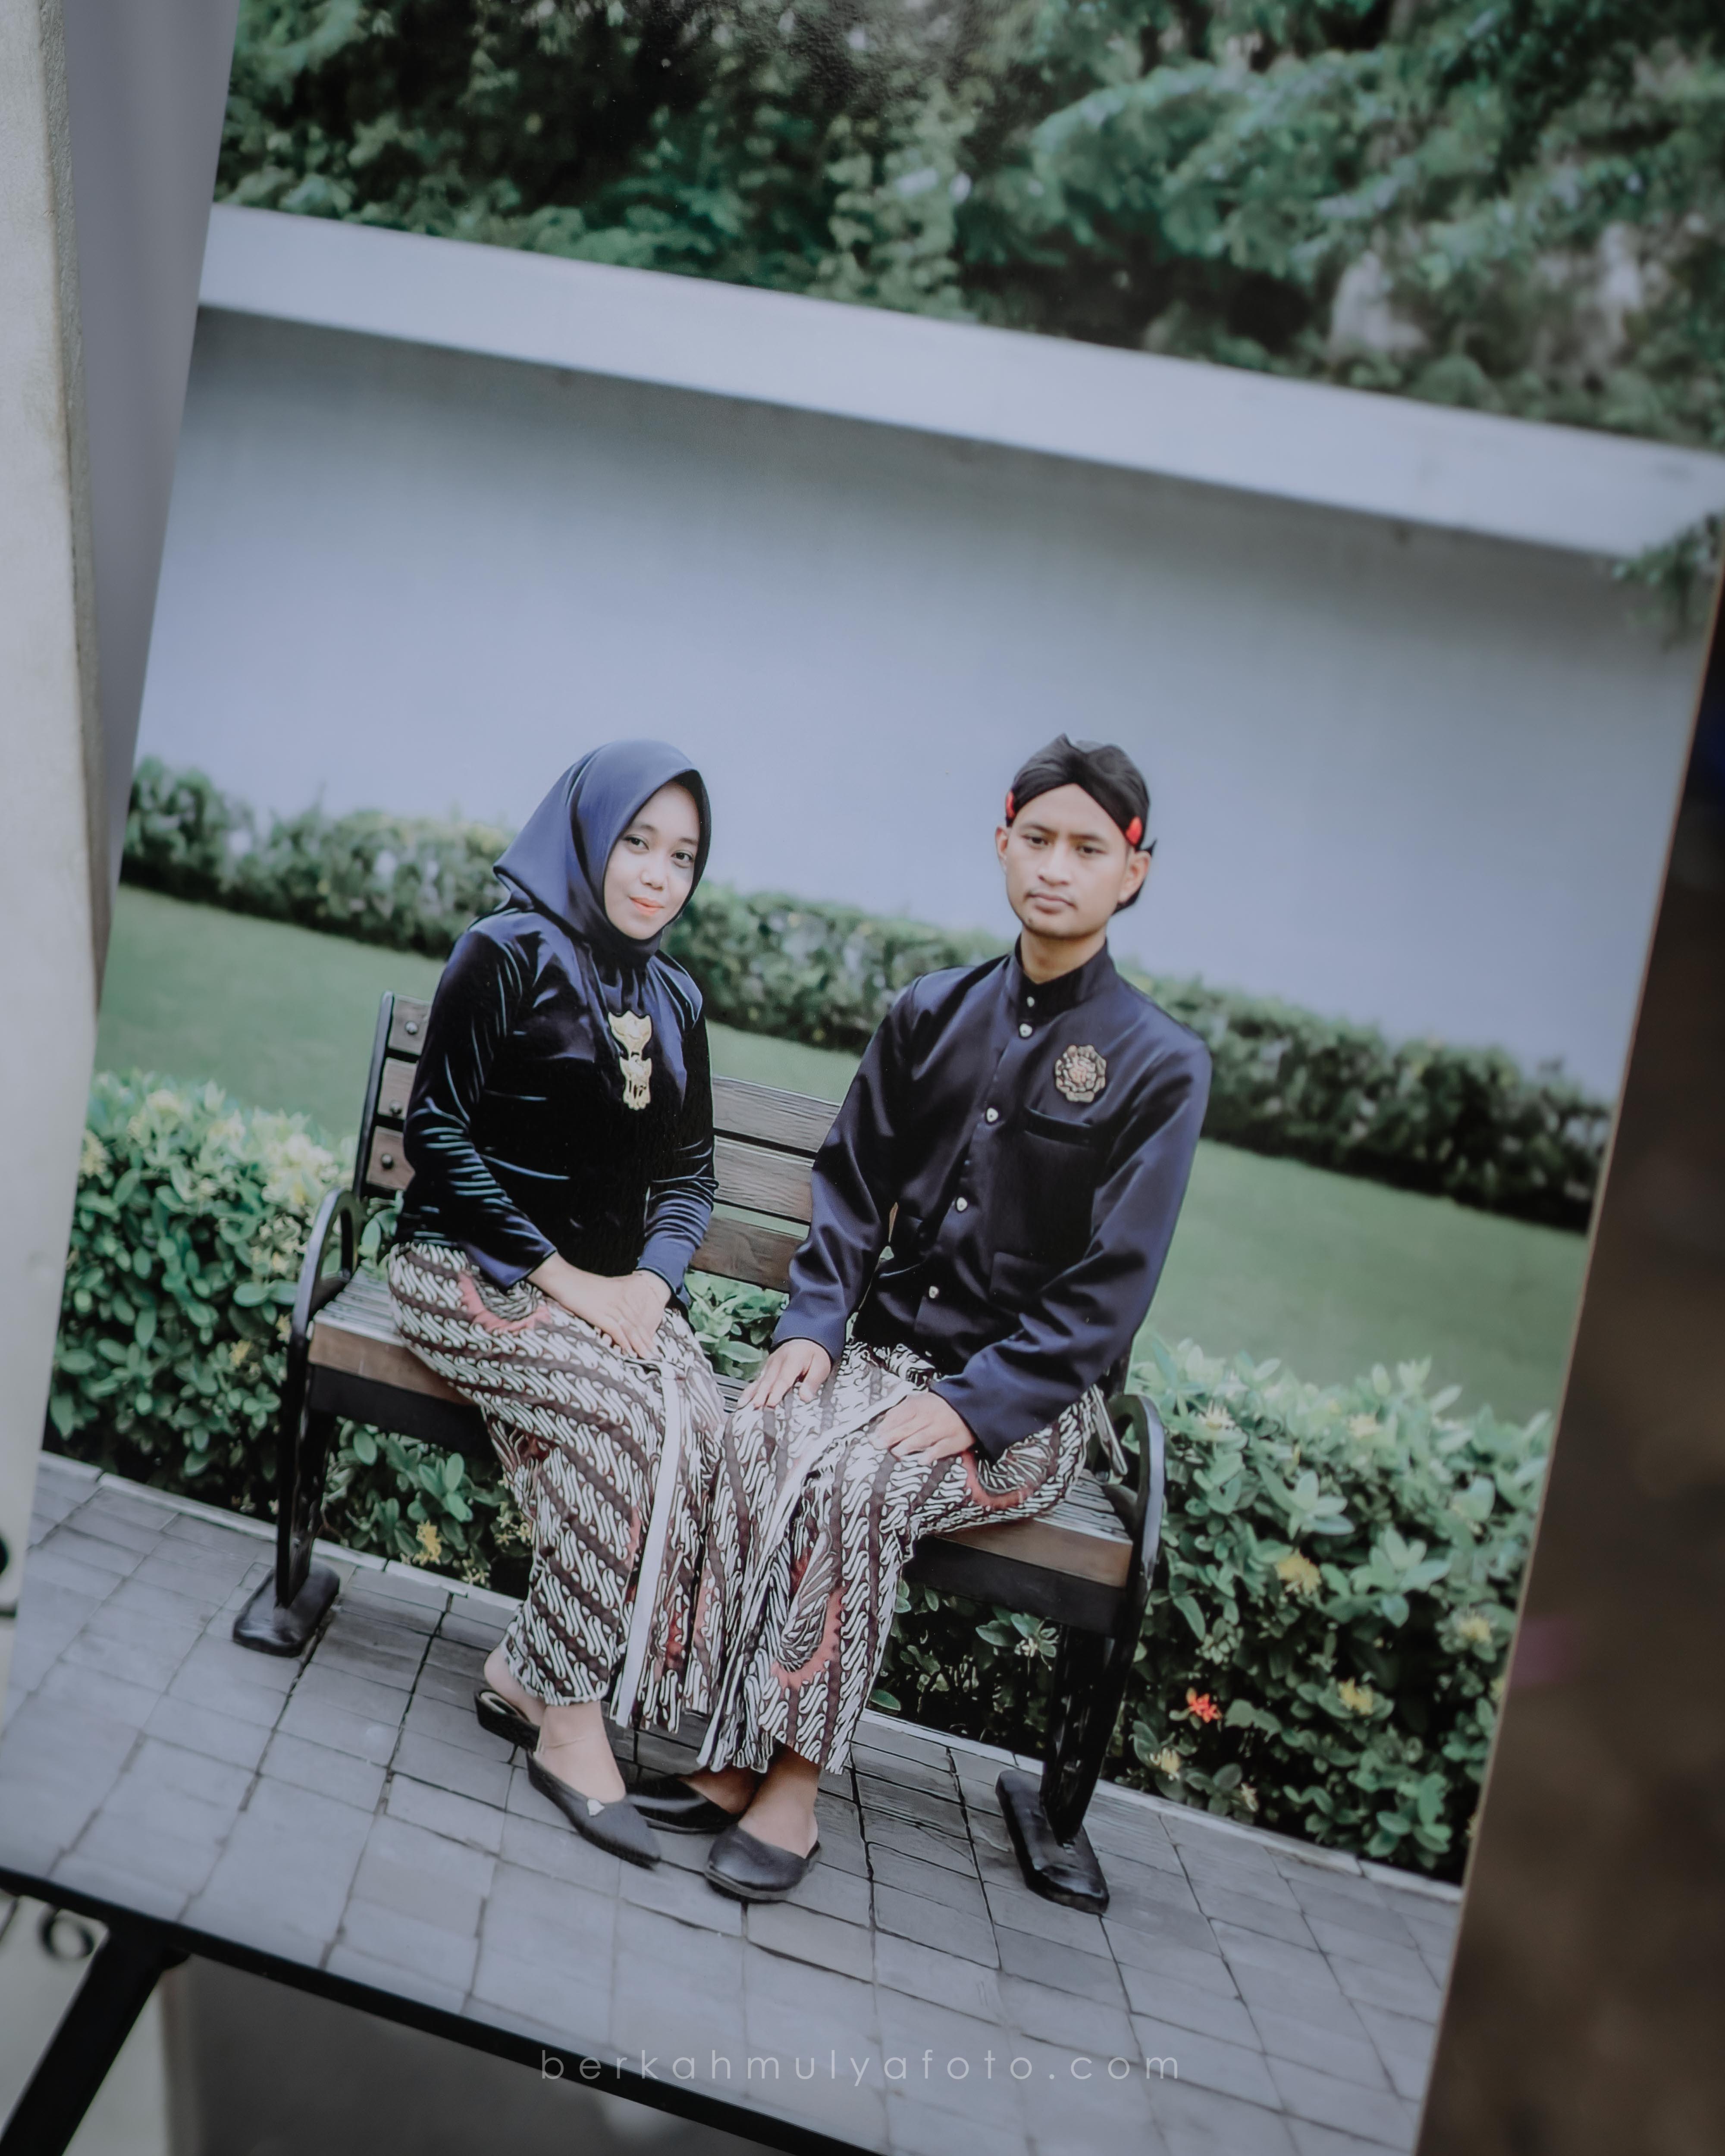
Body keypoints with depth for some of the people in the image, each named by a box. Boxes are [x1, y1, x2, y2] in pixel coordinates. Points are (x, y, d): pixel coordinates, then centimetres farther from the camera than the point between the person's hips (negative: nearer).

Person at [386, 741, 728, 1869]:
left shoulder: (676, 1000, 16)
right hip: (475, 1264, -5)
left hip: (616, 1283, 5)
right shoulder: (508, 954, -2)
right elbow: (436, 1128, -9)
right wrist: (556, 1272, -17)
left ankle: (530, 1674, -15)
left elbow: (691, 1172, 15)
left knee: (707, 1429, -25)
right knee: (626, 1414, -31)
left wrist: (649, 1280, -6)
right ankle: (570, 1725, -19)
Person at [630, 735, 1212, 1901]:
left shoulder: (1160, 1064, -6)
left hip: (1028, 1400, -4)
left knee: (858, 1485, -31)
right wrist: (811, 1325, -5)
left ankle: (795, 1781, -18)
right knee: (757, 1438, -27)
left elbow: (1110, 1289, -10)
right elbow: (853, 1185, 12)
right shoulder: (935, 1012, 8)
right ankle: (732, 1750, -19)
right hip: (887, 1348, 4)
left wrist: (973, 1406, -20)